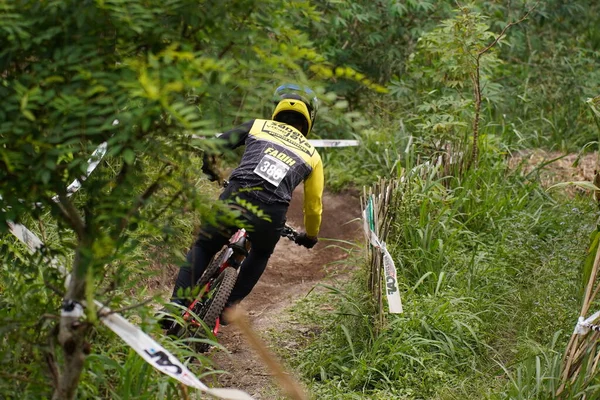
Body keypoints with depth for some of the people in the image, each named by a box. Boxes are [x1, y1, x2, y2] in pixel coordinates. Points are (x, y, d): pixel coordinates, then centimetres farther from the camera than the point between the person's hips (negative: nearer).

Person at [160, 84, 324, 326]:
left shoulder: (258, 125, 22)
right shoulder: (312, 155, 25)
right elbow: (314, 204, 30)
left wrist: (210, 170, 37)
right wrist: (311, 236, 48)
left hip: (236, 198, -1)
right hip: (271, 214, 1)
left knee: (202, 248, 22)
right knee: (260, 256, 34)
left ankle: (177, 304, 4)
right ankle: (230, 305, 21)